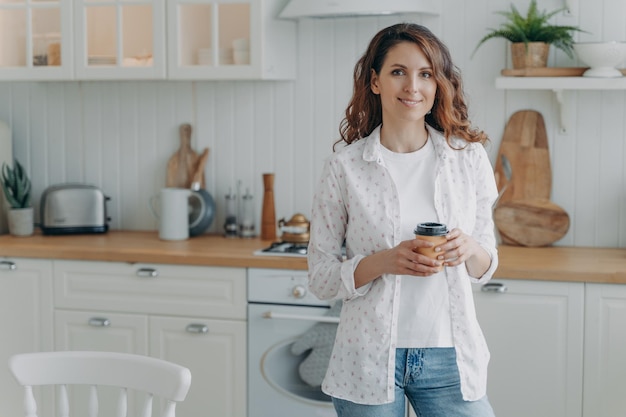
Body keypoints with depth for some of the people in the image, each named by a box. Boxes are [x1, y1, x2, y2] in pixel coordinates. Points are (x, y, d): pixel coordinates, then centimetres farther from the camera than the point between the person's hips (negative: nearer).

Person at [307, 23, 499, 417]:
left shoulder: (469, 158, 1)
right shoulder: (344, 167, -5)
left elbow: (486, 266, 9)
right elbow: (321, 277, -1)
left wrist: (469, 249, -13)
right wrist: (384, 262, -18)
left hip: (449, 357, 2)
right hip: (368, 362, -1)